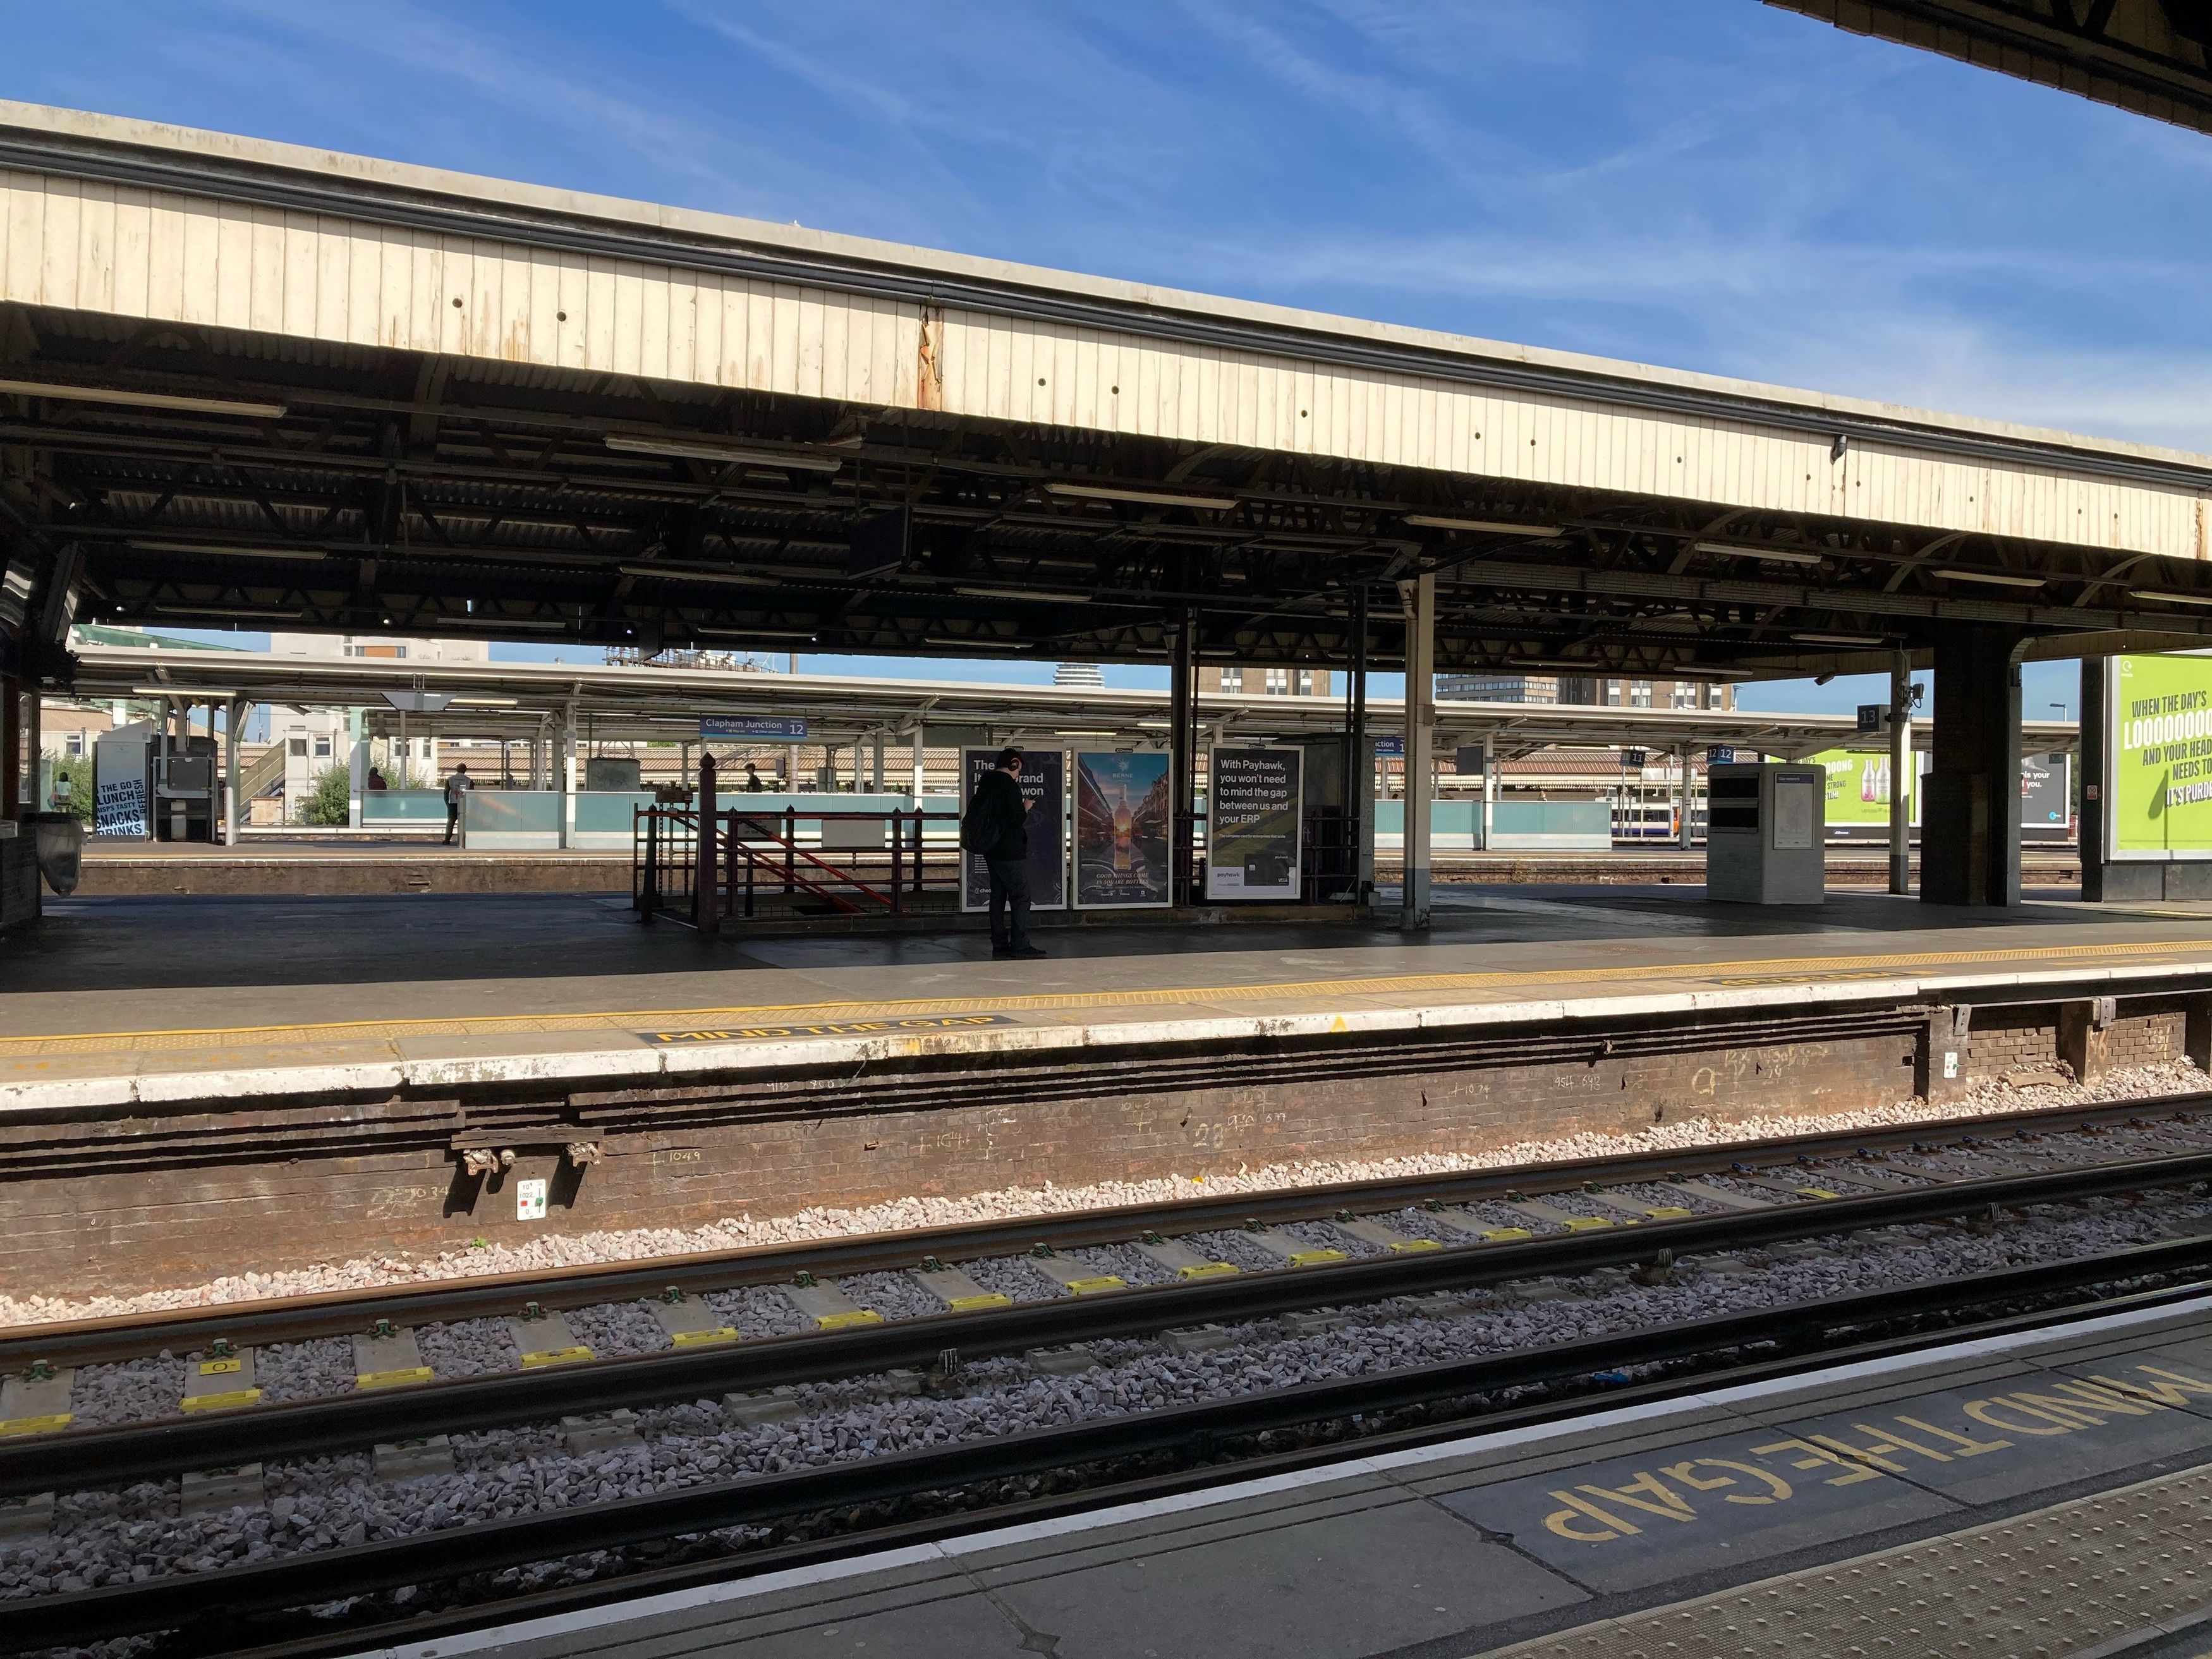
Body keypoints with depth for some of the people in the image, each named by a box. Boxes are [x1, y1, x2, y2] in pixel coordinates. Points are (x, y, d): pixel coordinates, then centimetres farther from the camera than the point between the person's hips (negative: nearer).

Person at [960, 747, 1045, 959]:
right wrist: (1026, 807, 1)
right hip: (1011, 852, -9)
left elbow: (975, 814, 19)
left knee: (998, 895, 11)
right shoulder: (1010, 786, -15)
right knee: (1020, 896, -4)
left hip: (990, 850, 9)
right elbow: (1018, 819, -19)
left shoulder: (985, 784, 11)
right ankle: (1020, 946, -7)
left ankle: (999, 945, 13)